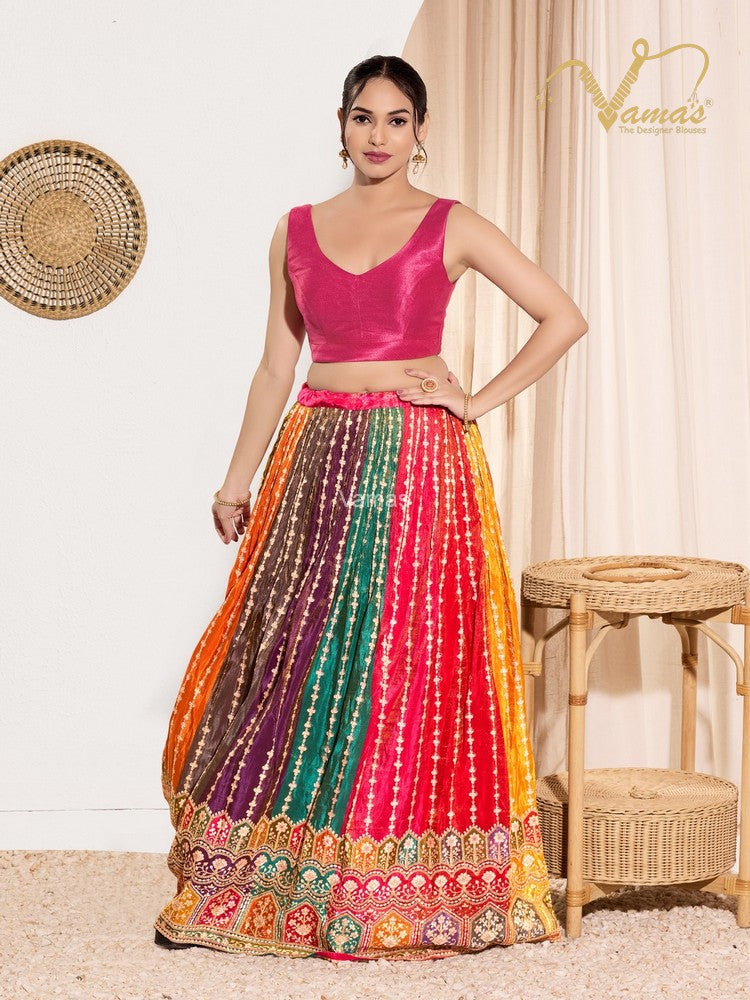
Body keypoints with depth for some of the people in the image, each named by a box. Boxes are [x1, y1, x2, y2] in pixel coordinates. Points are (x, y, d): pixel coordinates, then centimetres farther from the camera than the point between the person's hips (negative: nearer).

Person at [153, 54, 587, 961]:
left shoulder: (451, 227, 1)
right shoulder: (297, 230, 10)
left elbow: (563, 318, 0)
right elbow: (276, 365, 13)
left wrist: (480, 400, -5)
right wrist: (237, 480, 9)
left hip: (419, 466, -3)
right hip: (318, 460, 3)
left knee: (406, 660, -1)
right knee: (296, 661, 3)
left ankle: (402, 886, 9)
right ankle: (282, 877, 13)